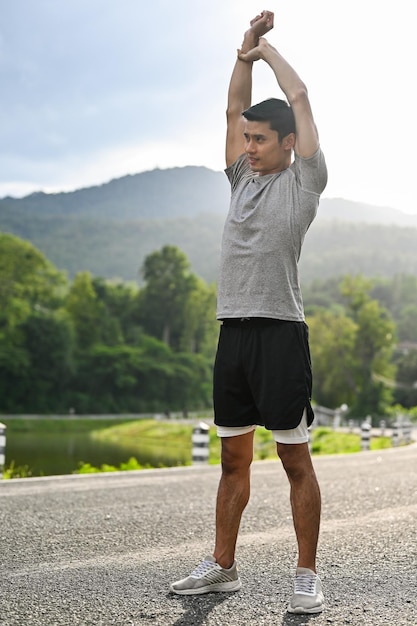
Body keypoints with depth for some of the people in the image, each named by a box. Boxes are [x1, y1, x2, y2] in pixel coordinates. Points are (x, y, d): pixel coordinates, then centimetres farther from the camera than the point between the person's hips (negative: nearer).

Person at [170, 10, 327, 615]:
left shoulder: (303, 181, 1)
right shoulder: (244, 179, 19)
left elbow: (300, 97, -1)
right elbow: (234, 110, 21)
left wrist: (268, 48, 13)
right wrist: (246, 50, 13)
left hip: (279, 331, -7)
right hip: (233, 331, 7)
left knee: (295, 460, -2)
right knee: (233, 459, 12)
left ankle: (307, 576, 6)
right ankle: (222, 566, 21)